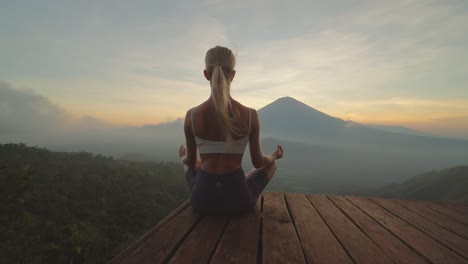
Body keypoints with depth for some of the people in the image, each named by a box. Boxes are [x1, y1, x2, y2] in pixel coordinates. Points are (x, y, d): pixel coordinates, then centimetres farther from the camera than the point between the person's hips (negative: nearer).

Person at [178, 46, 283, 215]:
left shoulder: (192, 115, -13)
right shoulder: (250, 115, -15)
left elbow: (191, 162, 2)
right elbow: (258, 162, -1)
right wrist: (274, 156, 23)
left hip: (203, 200, 1)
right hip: (238, 200, 0)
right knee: (271, 164, 29)